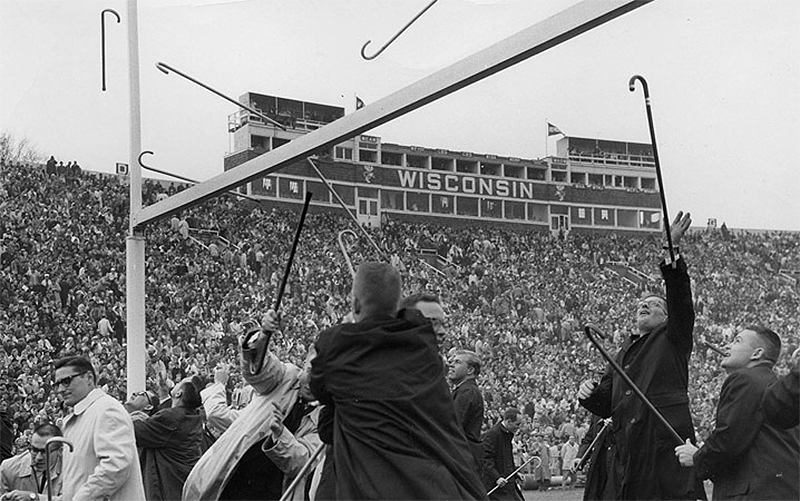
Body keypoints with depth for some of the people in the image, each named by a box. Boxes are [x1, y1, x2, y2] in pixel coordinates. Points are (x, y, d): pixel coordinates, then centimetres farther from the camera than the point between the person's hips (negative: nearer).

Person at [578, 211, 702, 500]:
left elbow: (680, 297, -7)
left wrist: (672, 251, -20)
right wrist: (589, 395, 1)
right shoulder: (623, 354, 26)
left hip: (667, 441, -5)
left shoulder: (672, 339, 11)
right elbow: (605, 406, 25)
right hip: (629, 449, 5)